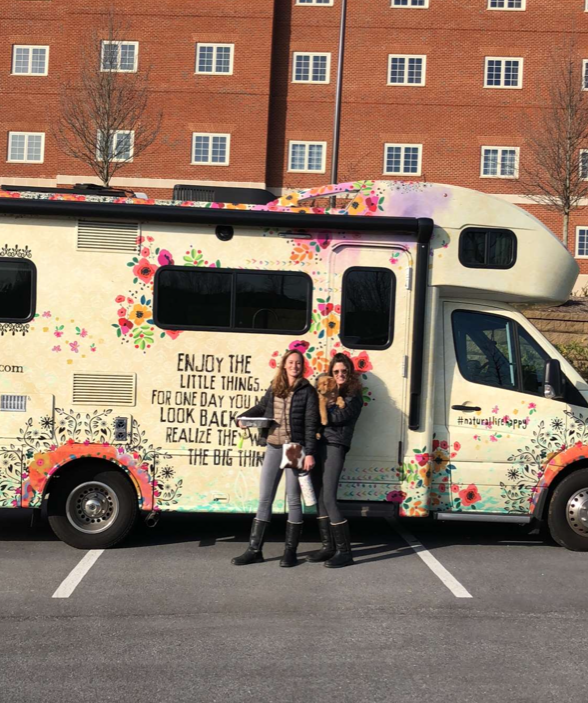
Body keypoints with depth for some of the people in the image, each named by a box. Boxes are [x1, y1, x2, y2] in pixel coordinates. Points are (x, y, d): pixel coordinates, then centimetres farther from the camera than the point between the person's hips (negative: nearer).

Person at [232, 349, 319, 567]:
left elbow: (311, 424, -9)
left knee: (293, 499, 3)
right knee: (264, 498, 7)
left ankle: (290, 551, 12)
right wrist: (243, 417, 9)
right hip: (273, 448, 5)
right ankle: (254, 550, 13)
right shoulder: (274, 388, 10)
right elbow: (261, 407, 27)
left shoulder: (307, 391, -4)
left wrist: (309, 453, -15)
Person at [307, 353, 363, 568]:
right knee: (320, 497, 7)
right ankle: (328, 546, 16)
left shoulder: (354, 397, 1)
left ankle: (344, 551, -7)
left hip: (335, 447, -7)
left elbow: (337, 418, -12)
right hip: (320, 445, 7)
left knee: (329, 498, -13)